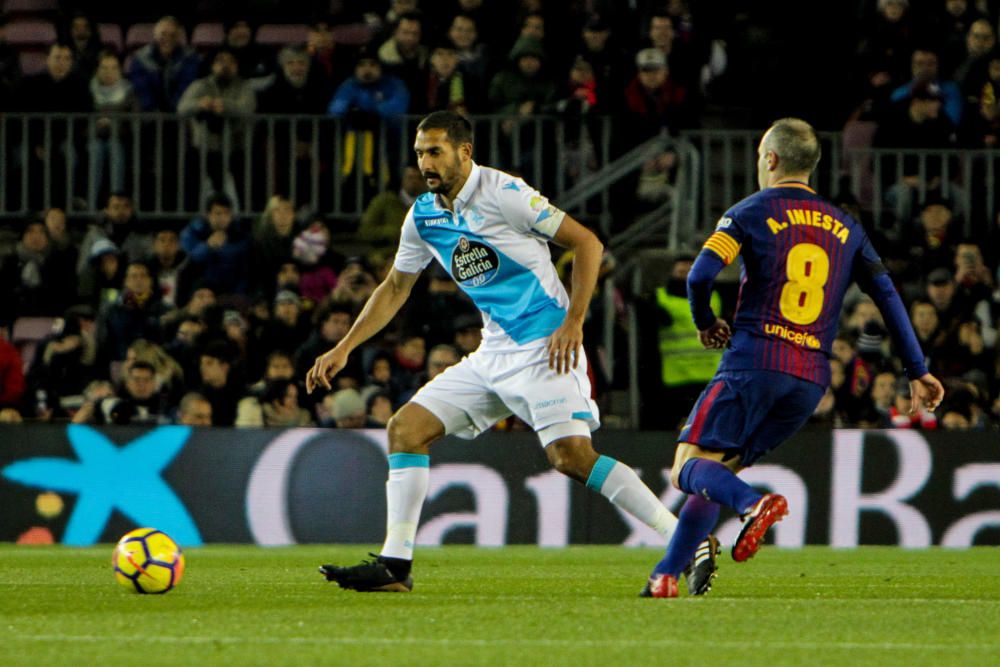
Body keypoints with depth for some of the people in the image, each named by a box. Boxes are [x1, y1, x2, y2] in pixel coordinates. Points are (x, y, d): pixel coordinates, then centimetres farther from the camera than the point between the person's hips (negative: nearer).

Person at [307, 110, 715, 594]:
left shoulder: (503, 193, -12)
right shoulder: (423, 216, 10)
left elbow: (586, 242, -11)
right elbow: (395, 288, 24)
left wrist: (573, 322, -18)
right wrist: (344, 349, 19)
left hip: (544, 347, -8)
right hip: (494, 353, 8)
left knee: (571, 455, -22)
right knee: (405, 429, 1)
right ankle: (394, 566, 3)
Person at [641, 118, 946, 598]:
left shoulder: (751, 212, 2)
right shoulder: (845, 228, 16)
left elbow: (701, 275, -10)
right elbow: (886, 294, 12)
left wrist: (705, 323, 10)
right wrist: (918, 372, 13)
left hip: (754, 362, -6)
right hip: (813, 379, 6)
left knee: (690, 468, -6)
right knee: (719, 470, 14)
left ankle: (754, 505, -36)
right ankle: (666, 576, 5)